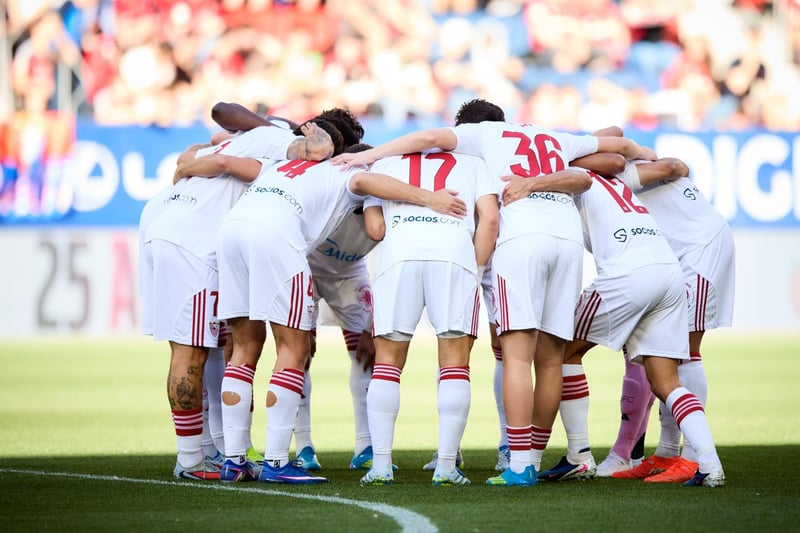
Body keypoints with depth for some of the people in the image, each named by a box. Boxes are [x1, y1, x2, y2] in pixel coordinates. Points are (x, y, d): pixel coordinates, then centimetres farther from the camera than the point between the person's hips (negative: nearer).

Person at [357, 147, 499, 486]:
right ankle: (446, 466, 1)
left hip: (398, 255, 1)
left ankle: (380, 464, 5)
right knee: (454, 363, 5)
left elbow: (375, 228, 17)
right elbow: (490, 219, 12)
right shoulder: (472, 165, 30)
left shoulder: (384, 165, 32)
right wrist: (477, 270, 16)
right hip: (455, 254, -1)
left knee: (388, 360, 10)